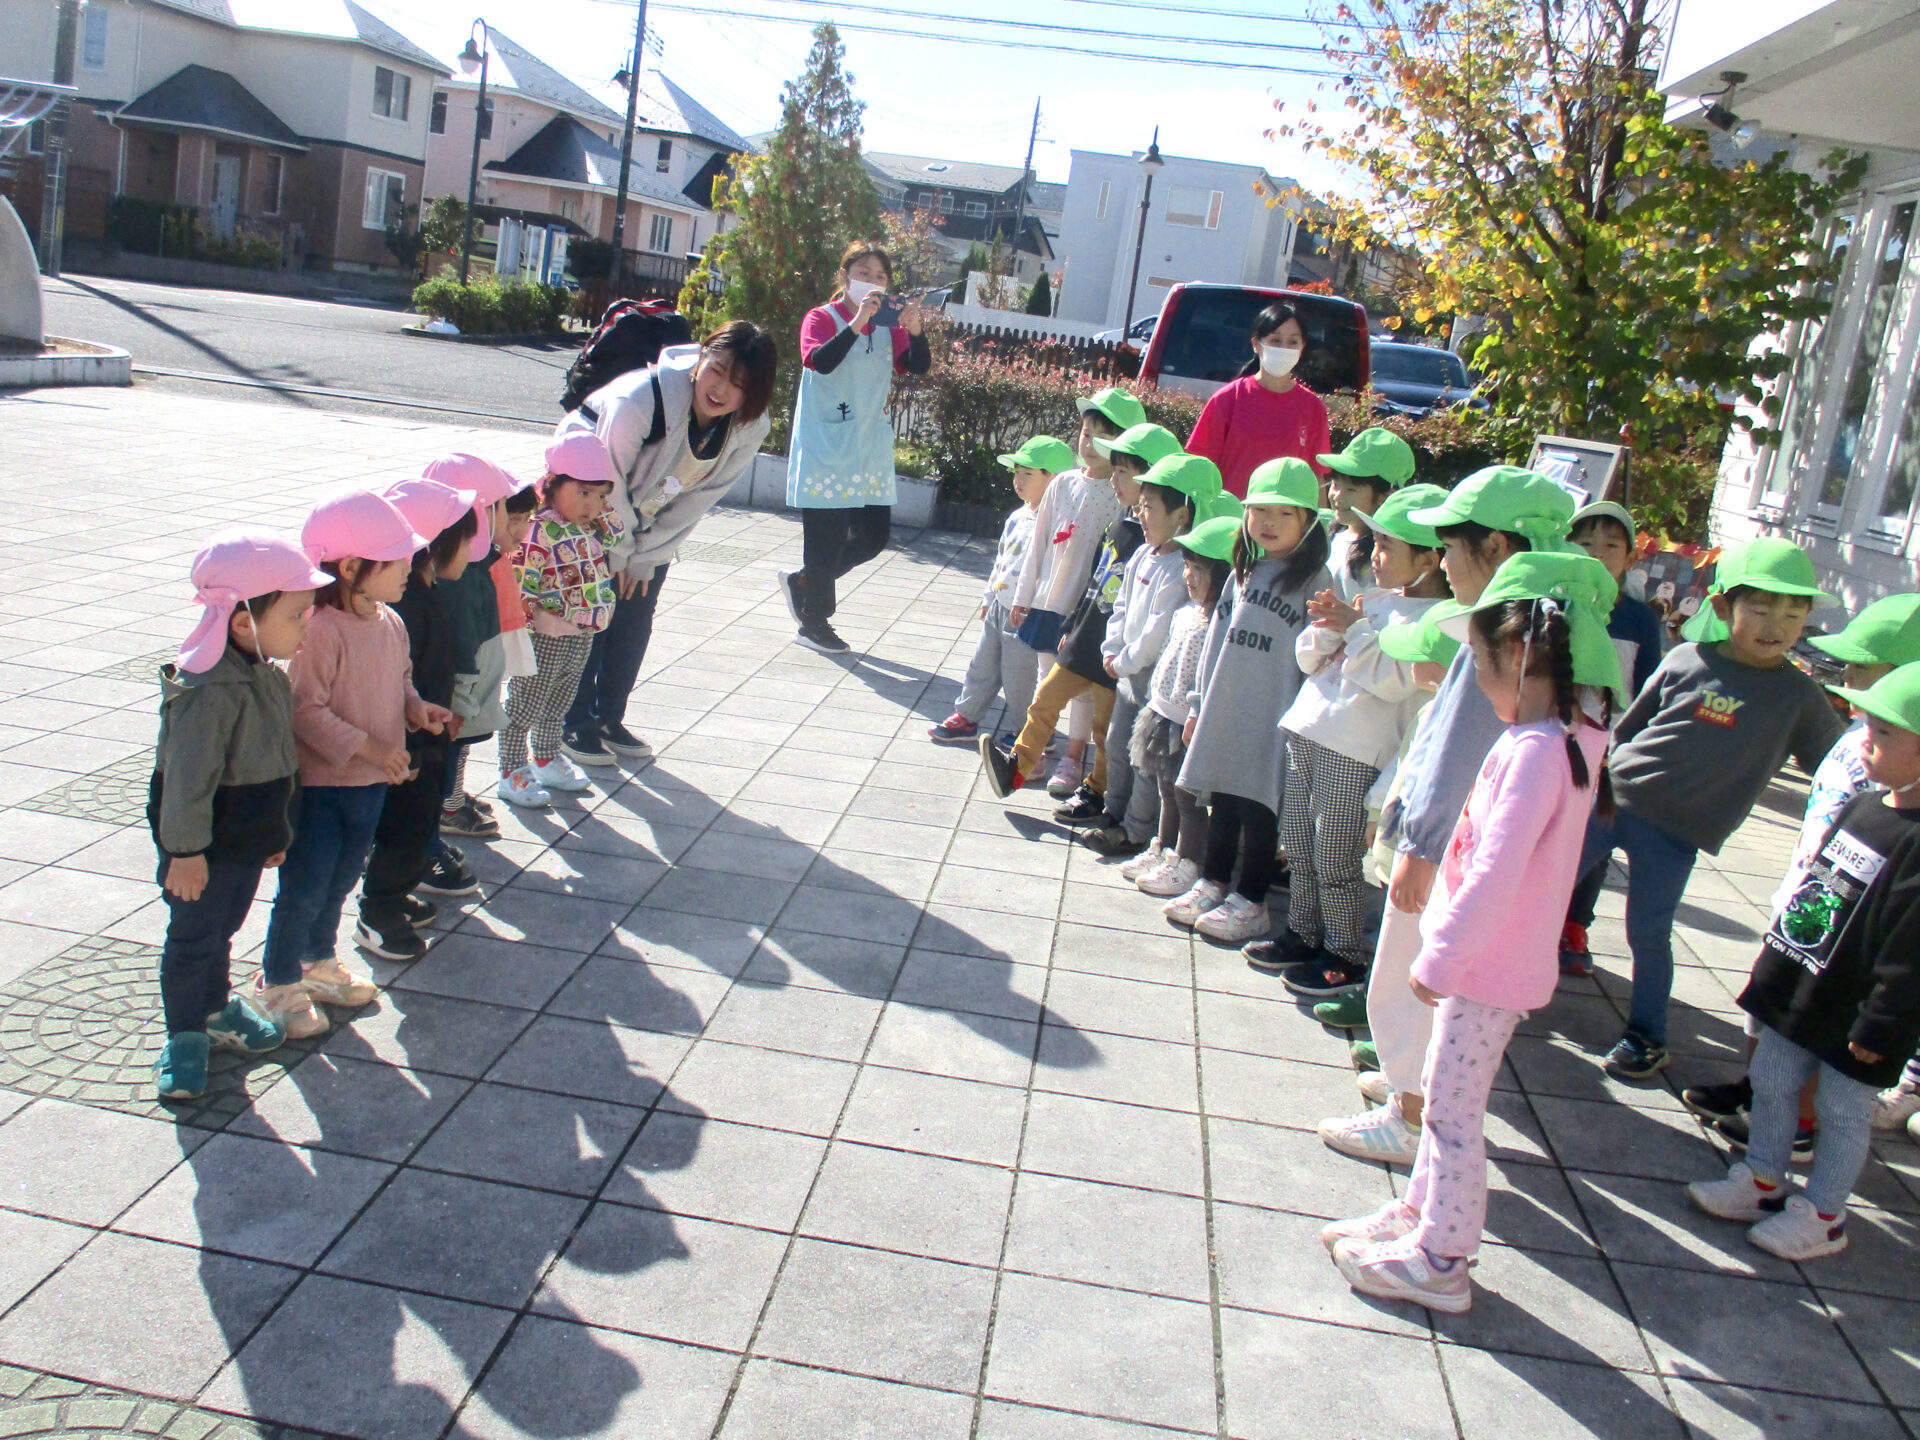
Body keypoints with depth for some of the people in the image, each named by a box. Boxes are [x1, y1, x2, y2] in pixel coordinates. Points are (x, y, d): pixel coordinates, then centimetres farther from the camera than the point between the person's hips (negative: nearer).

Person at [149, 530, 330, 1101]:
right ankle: (185, 1036, 23)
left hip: (248, 837, 8)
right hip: (205, 843, -8)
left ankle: (216, 1010, 42)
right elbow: (188, 777, -26)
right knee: (192, 938, 8)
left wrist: (275, 831, 19)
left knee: (221, 929, 24)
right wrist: (185, 850, -20)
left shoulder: (265, 673, 2)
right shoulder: (210, 690, -29)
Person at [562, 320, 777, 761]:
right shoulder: (641, 398, -36)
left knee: (636, 615, 5)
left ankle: (609, 718, 21)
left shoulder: (750, 428, -21)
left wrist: (644, 558, -10)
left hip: (649, 518, 5)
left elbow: (700, 498, -12)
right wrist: (622, 553, -12)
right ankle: (575, 724, 8)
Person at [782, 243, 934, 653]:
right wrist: (857, 323, -32)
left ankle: (801, 581, 27)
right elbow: (819, 361, -22)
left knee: (874, 535, 7)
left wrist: (915, 331, -22)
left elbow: (919, 366, -3)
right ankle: (814, 622, 12)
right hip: (826, 448, -6)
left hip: (872, 451, 6)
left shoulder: (889, 327, 12)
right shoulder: (823, 318, -3)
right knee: (827, 535, -3)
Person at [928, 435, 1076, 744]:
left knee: (1018, 677, 3)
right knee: (983, 664, 18)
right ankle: (966, 717, 32)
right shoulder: (1017, 518, 8)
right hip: (999, 608, 9)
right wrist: (988, 597, 23)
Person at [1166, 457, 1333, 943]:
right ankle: (1212, 884, 27)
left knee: (1259, 808, 1)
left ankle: (1251, 902, 11)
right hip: (1224, 714, 6)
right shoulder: (1243, 573, 13)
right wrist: (1199, 706, 17)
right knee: (1221, 802, 14)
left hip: (1272, 719, -6)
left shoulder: (1315, 580, -6)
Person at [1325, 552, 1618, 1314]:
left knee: (1453, 1110, 3)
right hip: (1484, 959, 9)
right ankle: (1421, 1211, 38)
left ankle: (1439, 1262, 16)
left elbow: (1496, 872, -27)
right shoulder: (1565, 737, 4)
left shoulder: (1537, 752, -25)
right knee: (1446, 1098, 22)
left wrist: (1440, 958, -21)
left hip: (1489, 967, -9)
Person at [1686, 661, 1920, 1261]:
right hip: (1799, 987, 8)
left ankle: (1822, 1216, 27)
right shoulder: (1861, 807, 3)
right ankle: (1761, 1183, 37)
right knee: (1771, 1084, 19)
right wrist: (1776, 956, 19)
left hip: (1852, 1013, -8)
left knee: (1842, 1111, 10)